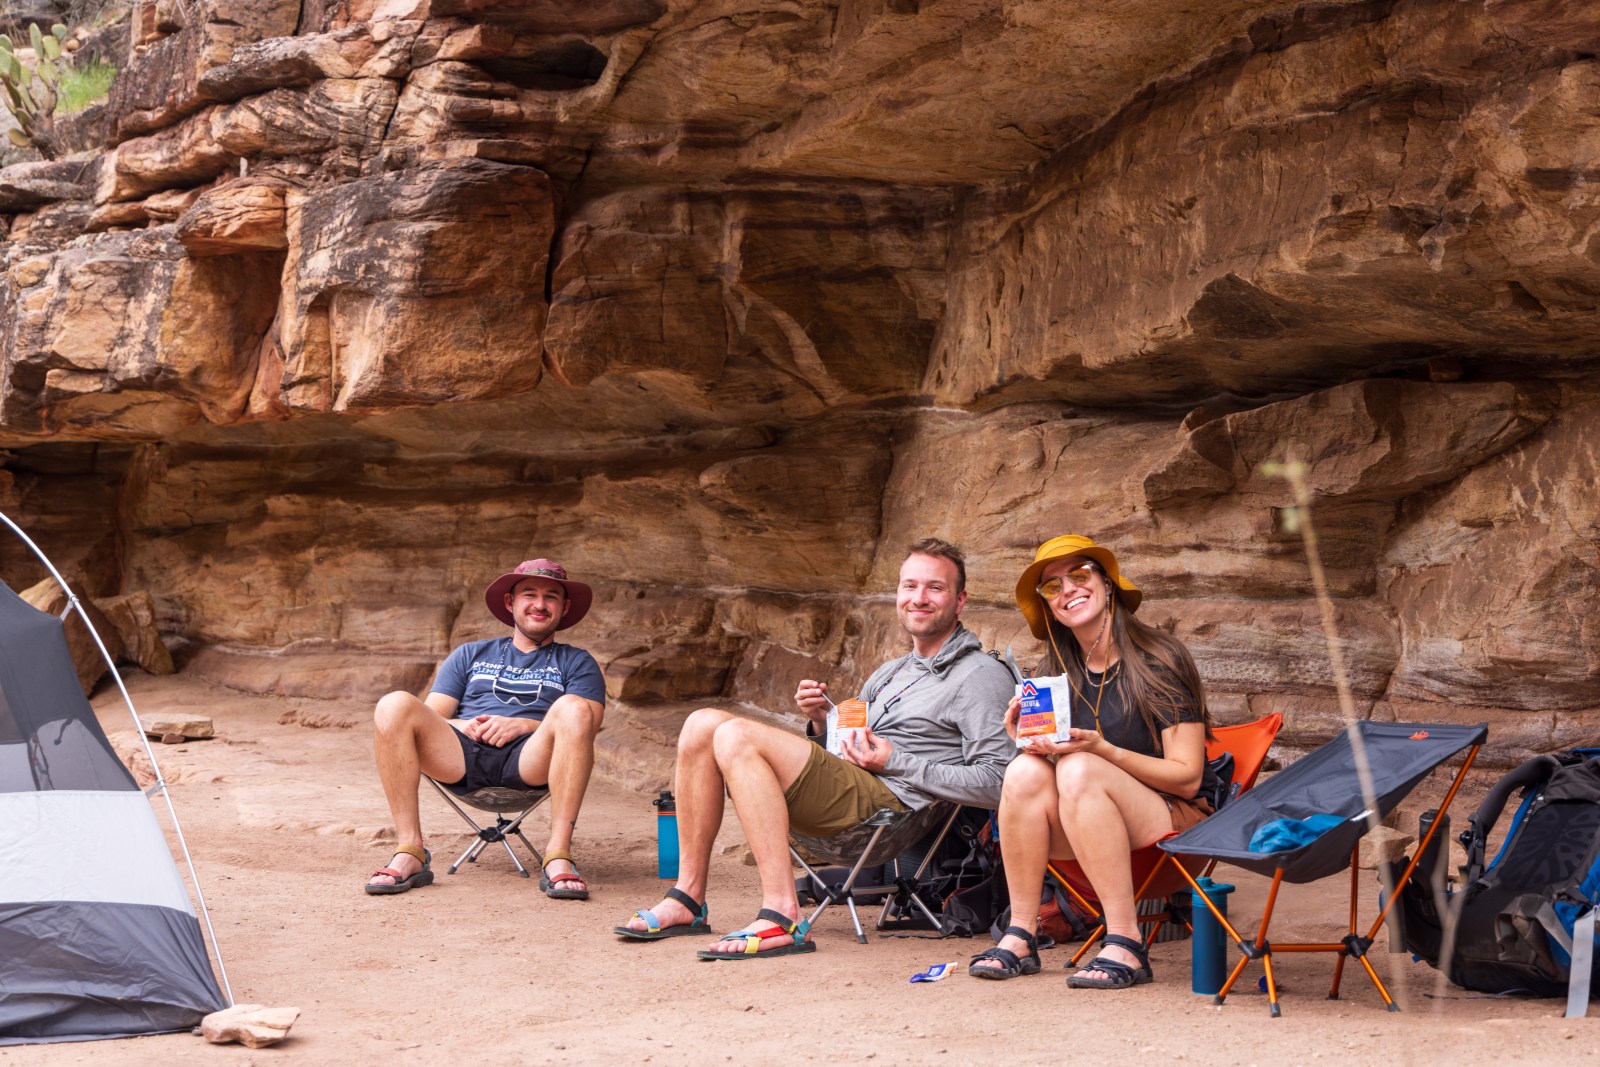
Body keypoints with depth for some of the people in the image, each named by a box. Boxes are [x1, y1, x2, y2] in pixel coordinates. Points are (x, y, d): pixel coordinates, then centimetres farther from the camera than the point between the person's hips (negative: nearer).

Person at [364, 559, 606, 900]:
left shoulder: (577, 663, 24)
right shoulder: (471, 655, 30)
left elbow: (586, 724, 6)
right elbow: (429, 717, 19)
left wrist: (522, 725, -10)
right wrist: (461, 726, -4)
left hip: (530, 761, -2)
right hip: (461, 756, 2)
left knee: (572, 708, -33)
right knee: (394, 705, -24)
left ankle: (559, 856, -35)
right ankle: (410, 854, -27)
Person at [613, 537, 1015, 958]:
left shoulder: (981, 676, 1)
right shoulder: (890, 673, 28)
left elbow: (994, 782, -10)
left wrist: (895, 762, -10)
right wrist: (823, 721, 6)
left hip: (893, 805, -9)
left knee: (736, 737, -25)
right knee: (703, 724, -1)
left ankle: (783, 916, -33)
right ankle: (687, 899, -6)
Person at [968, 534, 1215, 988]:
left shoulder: (1160, 661, -9)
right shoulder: (1053, 675, 7)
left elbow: (1187, 776, -14)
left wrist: (1103, 750, -26)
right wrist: (1030, 741, -14)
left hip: (1178, 820, -5)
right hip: (1083, 838, 5)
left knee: (1078, 770, -31)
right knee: (1025, 770, -22)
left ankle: (1125, 945, -34)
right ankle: (1020, 937, -22)